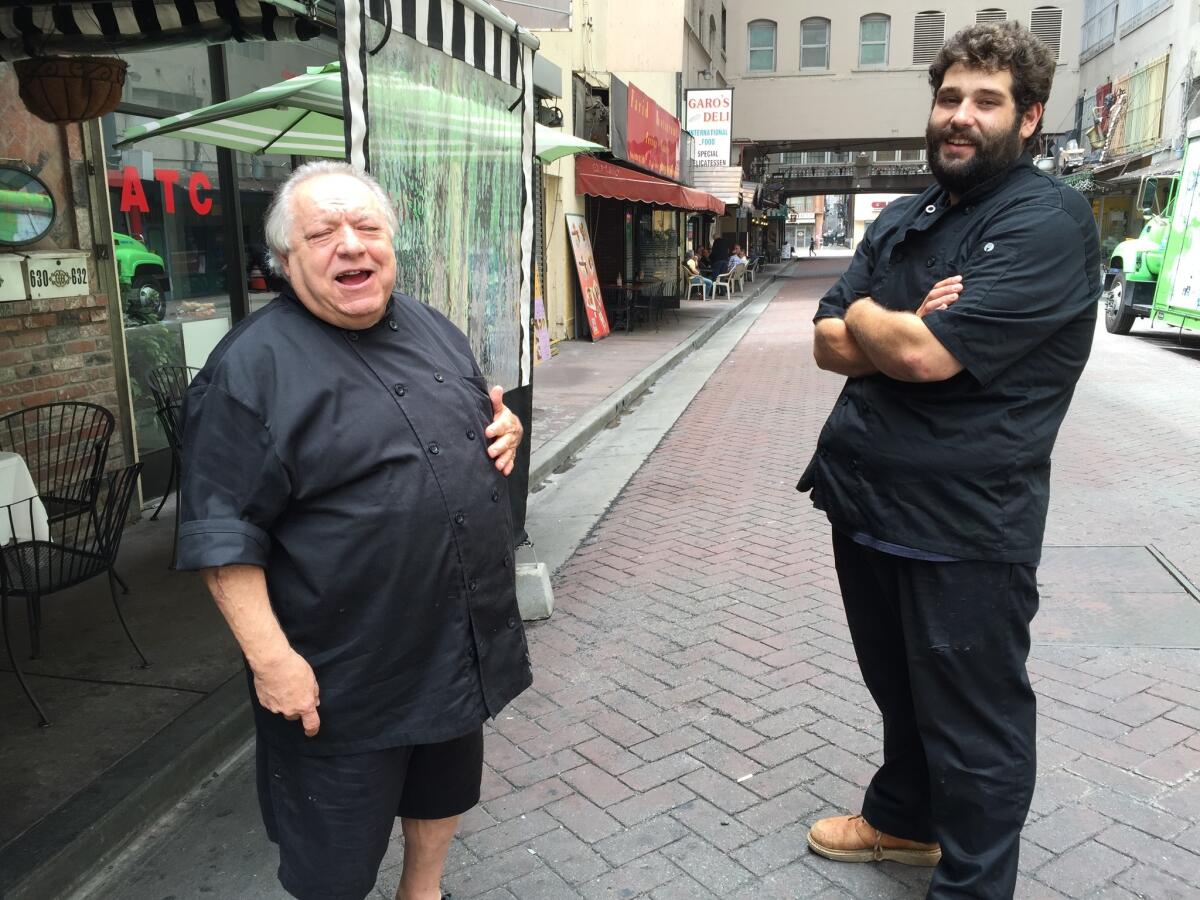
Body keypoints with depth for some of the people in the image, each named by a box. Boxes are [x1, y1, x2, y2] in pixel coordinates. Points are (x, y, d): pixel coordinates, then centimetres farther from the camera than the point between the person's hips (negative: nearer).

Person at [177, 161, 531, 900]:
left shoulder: (433, 328, 5)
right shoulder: (251, 368, -16)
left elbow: (473, 428, 19)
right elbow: (224, 533, -17)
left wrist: (501, 428, -3)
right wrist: (271, 657, -21)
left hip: (464, 641, 7)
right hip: (346, 671, -6)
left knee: (446, 785, 27)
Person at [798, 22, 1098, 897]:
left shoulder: (1049, 221, -14)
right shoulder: (901, 221, 10)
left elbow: (926, 353, -25)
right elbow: (829, 346, 2)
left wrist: (863, 313, -5)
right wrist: (906, 328, -15)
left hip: (966, 525, -7)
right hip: (864, 499, 8)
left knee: (973, 724, 10)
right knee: (899, 689, 25)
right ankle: (903, 818, 48)